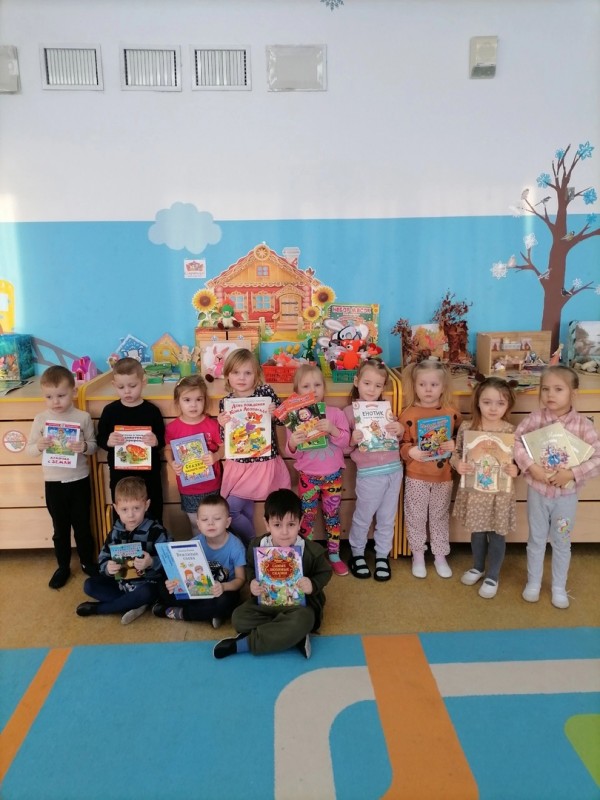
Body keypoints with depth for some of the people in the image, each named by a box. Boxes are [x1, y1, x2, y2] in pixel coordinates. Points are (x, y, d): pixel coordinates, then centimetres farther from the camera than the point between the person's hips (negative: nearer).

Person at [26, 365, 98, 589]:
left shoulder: (83, 417, -9)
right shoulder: (40, 419, -5)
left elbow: (94, 445, -3)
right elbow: (29, 449, 0)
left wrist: (84, 447, -25)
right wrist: (39, 446, -21)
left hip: (79, 480, -1)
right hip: (53, 482, 1)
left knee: (82, 525, 14)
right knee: (60, 528, 15)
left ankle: (87, 562, 32)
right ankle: (63, 567, 30)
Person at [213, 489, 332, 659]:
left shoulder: (312, 551, -18)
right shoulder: (257, 546, -11)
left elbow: (325, 572, -1)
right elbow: (250, 568, 9)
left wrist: (313, 585, -22)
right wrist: (252, 582, -13)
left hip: (300, 603, -3)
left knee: (301, 621, -38)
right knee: (239, 618, -21)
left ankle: (241, 644, -24)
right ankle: (296, 637, -21)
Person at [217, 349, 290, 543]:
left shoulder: (265, 391, -8)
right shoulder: (225, 402, -2)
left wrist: (275, 412, -23)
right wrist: (222, 425, -20)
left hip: (264, 462, -3)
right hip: (239, 464, 4)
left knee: (231, 509, -6)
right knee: (244, 508, 8)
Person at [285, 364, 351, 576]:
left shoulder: (336, 413, -6)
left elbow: (345, 442, -9)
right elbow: (293, 454, -8)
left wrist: (333, 430, -27)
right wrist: (292, 444, -31)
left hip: (333, 475, 1)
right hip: (307, 476, -1)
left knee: (332, 514, 13)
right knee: (307, 516, 9)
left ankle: (334, 555, 28)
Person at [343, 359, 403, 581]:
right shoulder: (349, 411, -4)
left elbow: (397, 438, 16)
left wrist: (400, 430, -5)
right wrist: (354, 440, -22)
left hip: (394, 469, 4)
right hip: (369, 473, -4)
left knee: (387, 517, 14)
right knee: (363, 517, 9)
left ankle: (382, 555, 31)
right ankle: (357, 553, 32)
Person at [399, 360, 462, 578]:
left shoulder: (451, 413, -4)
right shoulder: (408, 414, -10)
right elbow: (400, 444, -6)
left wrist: (455, 445, -14)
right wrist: (410, 452, -25)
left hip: (444, 476, 2)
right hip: (416, 476, -1)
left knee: (440, 516, 16)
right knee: (415, 517, 10)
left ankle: (440, 556, 32)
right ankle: (418, 555, 29)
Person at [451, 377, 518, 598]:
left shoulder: (511, 431, -11)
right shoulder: (466, 427, -8)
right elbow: (456, 453, 1)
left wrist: (515, 470, -24)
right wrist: (457, 464, -19)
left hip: (500, 492, -2)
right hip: (474, 490, 2)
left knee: (497, 534, 13)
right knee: (477, 531, 21)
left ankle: (493, 576, 34)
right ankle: (478, 567, 45)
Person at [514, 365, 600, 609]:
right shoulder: (535, 419, -11)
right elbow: (516, 441, -11)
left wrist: (572, 473, -25)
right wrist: (531, 467, -23)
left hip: (566, 494, 0)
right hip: (537, 491, 0)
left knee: (562, 543, 16)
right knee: (536, 539, 16)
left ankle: (559, 587, 35)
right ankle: (533, 583, 35)